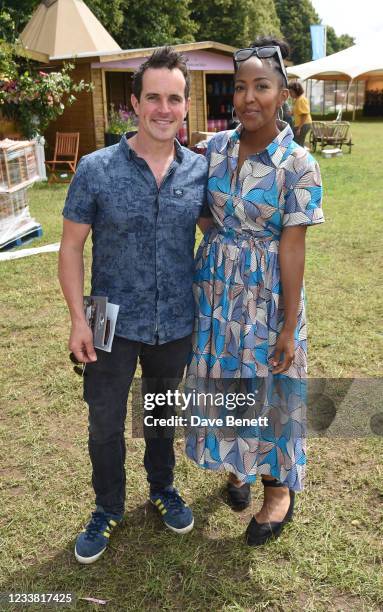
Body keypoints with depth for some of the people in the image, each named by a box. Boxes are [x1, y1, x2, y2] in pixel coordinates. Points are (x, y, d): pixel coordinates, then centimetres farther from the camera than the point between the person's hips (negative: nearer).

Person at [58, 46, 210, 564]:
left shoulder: (201, 171, -6)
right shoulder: (96, 169, -12)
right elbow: (72, 247, -7)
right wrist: (78, 318, -12)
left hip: (176, 324, 2)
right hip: (114, 324, -1)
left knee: (163, 414, 22)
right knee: (105, 424, 13)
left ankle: (162, 488, 48)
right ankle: (108, 508, 38)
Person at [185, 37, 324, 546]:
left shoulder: (298, 163, -13)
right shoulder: (215, 146, 0)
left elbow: (292, 247, -14)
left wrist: (290, 326, -13)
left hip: (267, 292, -4)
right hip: (217, 288, 5)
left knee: (270, 390, 9)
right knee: (223, 383, 17)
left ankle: (278, 488, 33)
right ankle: (236, 465, 44)